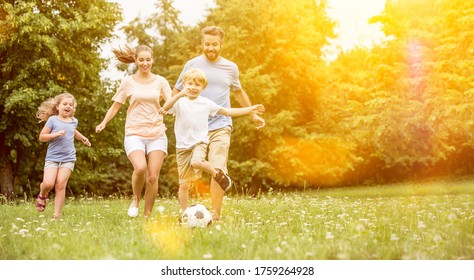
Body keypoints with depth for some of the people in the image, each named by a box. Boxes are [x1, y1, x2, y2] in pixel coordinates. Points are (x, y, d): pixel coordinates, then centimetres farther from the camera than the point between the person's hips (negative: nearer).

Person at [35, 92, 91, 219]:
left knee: (61, 184, -10)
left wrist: (83, 138, 39)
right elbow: (42, 137, -3)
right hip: (52, 157, -3)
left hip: (68, 158, 3)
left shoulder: (74, 121, 12)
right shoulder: (52, 120, -3)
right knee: (48, 184, -16)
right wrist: (56, 134, -16)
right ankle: (42, 195, 21)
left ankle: (57, 214, -5)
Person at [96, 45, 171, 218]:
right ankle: (135, 200, 2)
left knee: (153, 176, -6)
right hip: (134, 133, -1)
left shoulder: (160, 81, 8)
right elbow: (116, 106, 8)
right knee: (140, 168, -27)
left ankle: (147, 216, 8)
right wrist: (104, 122, -7)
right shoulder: (128, 82, 6)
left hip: (157, 134, 2)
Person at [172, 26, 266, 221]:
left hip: (221, 126, 1)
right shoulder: (192, 65, 3)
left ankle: (216, 215, -4)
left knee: (218, 170, -10)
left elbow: (239, 92, 27)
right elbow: (176, 92, 12)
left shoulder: (230, 67, 10)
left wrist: (253, 115, 33)